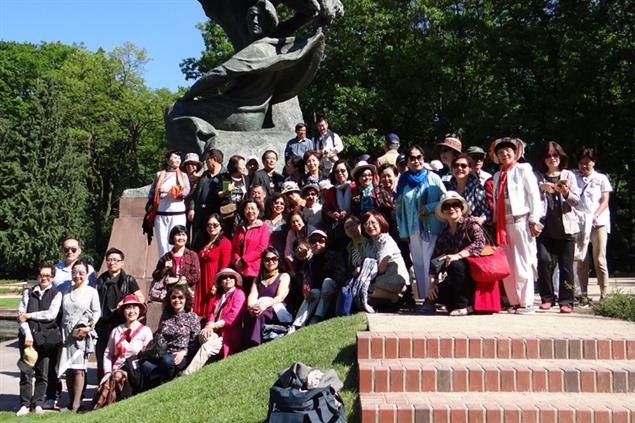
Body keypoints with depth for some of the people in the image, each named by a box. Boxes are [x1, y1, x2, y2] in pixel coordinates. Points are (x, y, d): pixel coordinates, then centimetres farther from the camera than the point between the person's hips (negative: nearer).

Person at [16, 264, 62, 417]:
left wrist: (29, 315, -6)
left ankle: (38, 404, 11)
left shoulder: (56, 294, 5)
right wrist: (27, 333, -10)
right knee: (26, 371, -2)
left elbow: (51, 314, -7)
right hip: (28, 336, 1)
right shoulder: (28, 293, 11)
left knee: (43, 373, 2)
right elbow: (21, 315, 2)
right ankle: (25, 404, 5)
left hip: (46, 338, -1)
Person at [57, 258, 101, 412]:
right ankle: (70, 400, 14)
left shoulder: (91, 292, 2)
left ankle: (76, 404, -7)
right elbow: (62, 313, 17)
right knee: (68, 368, 6)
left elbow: (97, 312, 1)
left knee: (78, 368, -8)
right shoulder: (66, 292, 14)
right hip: (66, 333, 4)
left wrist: (90, 327, -11)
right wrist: (61, 331, 7)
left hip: (82, 334, -4)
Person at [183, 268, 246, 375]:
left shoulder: (239, 294, -2)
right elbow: (212, 313, 12)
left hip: (228, 335, -6)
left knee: (206, 347, -26)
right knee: (203, 334, -27)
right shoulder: (219, 295, 22)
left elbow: (232, 318, -12)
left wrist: (214, 325, -10)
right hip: (216, 332, 6)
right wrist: (209, 325, -10)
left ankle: (186, 374, -27)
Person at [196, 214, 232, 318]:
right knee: (202, 312, 6)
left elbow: (224, 266, -13)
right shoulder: (205, 242, 19)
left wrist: (217, 285, -18)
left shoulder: (225, 242, -6)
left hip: (214, 284, -7)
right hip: (202, 282, 7)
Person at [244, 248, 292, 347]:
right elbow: (252, 295, 8)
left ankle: (255, 348, -41)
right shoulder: (258, 278, 27)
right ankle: (252, 348, -39)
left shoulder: (284, 276, 14)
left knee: (258, 314, -35)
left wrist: (265, 305, -26)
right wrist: (250, 306, -19)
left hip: (276, 313, -3)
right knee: (249, 313, -33)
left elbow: (280, 297, -5)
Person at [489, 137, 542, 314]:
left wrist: (534, 221, -10)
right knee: (506, 267, 6)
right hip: (502, 225, 6)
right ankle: (514, 302, 15)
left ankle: (526, 303, 2)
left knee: (522, 265, -4)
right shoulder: (497, 176, 19)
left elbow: (534, 196, -3)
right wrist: (495, 222, 11)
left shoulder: (523, 170, 3)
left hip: (520, 222, -5)